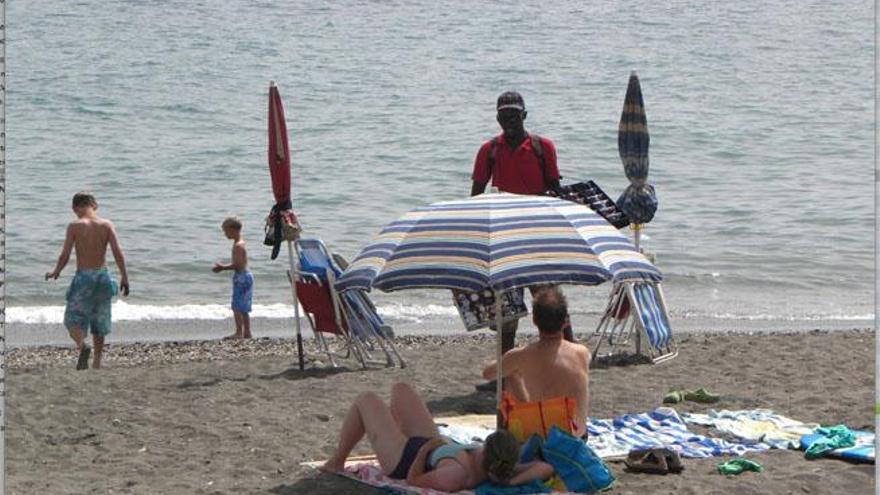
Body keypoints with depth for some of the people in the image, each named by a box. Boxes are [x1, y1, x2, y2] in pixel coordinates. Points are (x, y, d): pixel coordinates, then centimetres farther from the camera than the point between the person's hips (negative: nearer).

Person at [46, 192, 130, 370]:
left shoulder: (74, 226, -8)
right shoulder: (107, 225, -1)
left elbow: (65, 256, -8)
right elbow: (118, 252, -8)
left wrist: (55, 272, 9)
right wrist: (124, 277, -2)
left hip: (83, 277, -3)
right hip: (103, 275, 3)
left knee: (74, 320, 5)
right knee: (99, 320, 17)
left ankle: (82, 345, -25)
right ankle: (97, 362, 20)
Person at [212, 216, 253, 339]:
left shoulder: (238, 245, -17)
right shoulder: (240, 243, 14)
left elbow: (237, 264, -21)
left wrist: (223, 267, -11)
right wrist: (223, 267, 13)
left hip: (241, 277, -10)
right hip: (246, 276, 10)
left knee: (237, 306, -8)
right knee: (243, 308, 13)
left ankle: (239, 332, -8)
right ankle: (247, 333, 16)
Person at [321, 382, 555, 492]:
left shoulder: (457, 475, -46)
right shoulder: (504, 471, -32)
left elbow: (413, 479, -33)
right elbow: (546, 469, -35)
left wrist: (425, 449, -37)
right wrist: (512, 481, -43)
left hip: (403, 460, -6)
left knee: (366, 399, 16)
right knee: (400, 388, 24)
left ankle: (336, 462, 37)